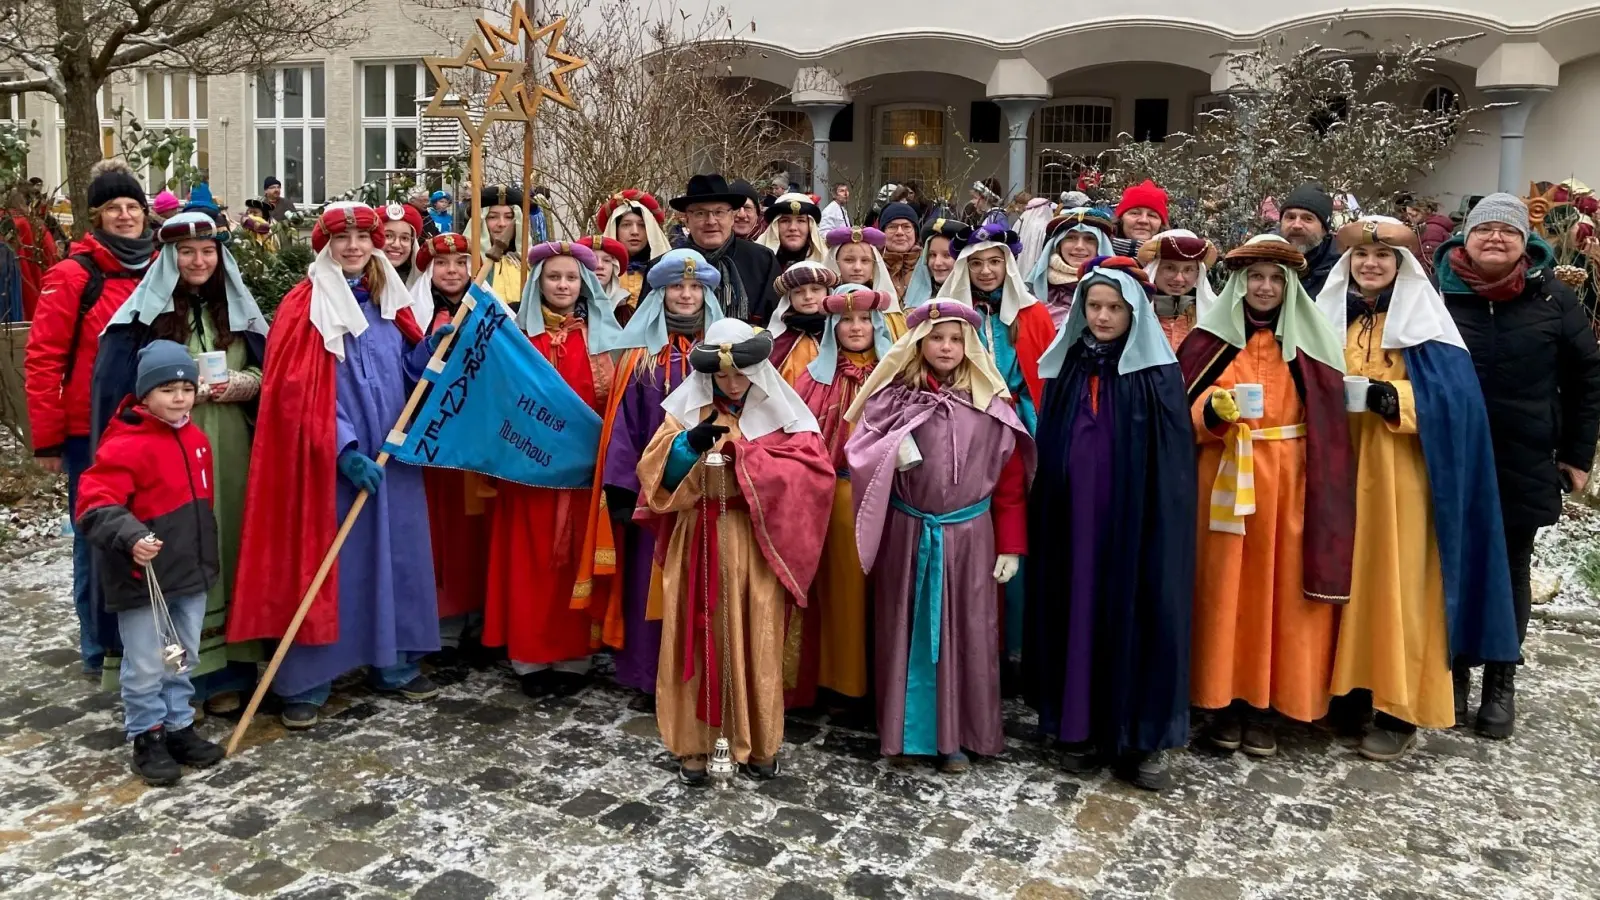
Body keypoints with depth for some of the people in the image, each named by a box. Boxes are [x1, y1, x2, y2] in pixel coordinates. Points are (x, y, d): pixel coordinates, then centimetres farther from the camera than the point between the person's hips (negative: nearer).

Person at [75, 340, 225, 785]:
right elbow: (93, 506, -22)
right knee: (146, 665, 5)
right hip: (142, 578, -7)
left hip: (191, 572, 7)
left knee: (183, 659, 17)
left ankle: (178, 726, 31)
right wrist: (130, 536, -37)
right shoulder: (126, 445, -18)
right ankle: (147, 738, 19)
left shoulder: (196, 439, 7)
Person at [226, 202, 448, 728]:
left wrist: (432, 347, -3)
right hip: (330, 460, -6)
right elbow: (301, 392, -13)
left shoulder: (389, 303, 12)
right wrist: (345, 451, -20)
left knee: (395, 556, 10)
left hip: (390, 456, 6)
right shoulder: (305, 307, -7)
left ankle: (394, 665, 24)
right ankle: (305, 682, 10)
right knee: (322, 562, -1)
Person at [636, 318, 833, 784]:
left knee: (755, 643, 3)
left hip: (757, 544, -1)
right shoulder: (687, 409, 4)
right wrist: (692, 442, -20)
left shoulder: (780, 411, -1)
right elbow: (653, 474, -2)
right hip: (698, 541, 2)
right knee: (696, 640, 4)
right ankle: (693, 742, 17)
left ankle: (759, 742, 19)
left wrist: (743, 453, -20)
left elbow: (815, 470, -13)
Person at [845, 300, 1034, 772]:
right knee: (906, 629, 9)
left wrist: (1010, 545, -1)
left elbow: (1010, 478, 2)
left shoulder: (990, 403, 1)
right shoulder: (893, 397, 1)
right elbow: (857, 452, -1)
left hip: (968, 535, 0)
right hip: (906, 533, 0)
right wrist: (891, 451, -22)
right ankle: (903, 727, 22)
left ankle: (956, 733, 18)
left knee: (963, 632, 5)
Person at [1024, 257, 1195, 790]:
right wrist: (1045, 509, 5)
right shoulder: (1067, 366, 8)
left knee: (1136, 612, -1)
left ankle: (1141, 735, 11)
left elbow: (1173, 463, -5)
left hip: (1134, 517, -3)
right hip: (1073, 516, 4)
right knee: (1077, 610, 7)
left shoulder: (1157, 372, -3)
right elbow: (1048, 449, 10)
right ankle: (1080, 726, 18)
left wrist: (1162, 520, -12)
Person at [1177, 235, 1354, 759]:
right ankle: (1225, 702, 11)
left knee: (1279, 589, 2)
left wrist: (1323, 492, -4)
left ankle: (1266, 706, 13)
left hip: (1289, 482, 1)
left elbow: (1328, 426, 5)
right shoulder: (1209, 342, 5)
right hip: (1225, 481, 0)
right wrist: (1211, 412, -19)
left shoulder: (1308, 345, 7)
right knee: (1223, 589, 0)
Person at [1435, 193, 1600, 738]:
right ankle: (1453, 671, 24)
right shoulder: (1438, 295, -4)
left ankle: (1501, 681, 23)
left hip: (1524, 467, 1)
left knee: (1510, 574, 11)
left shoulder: (1553, 298, -1)